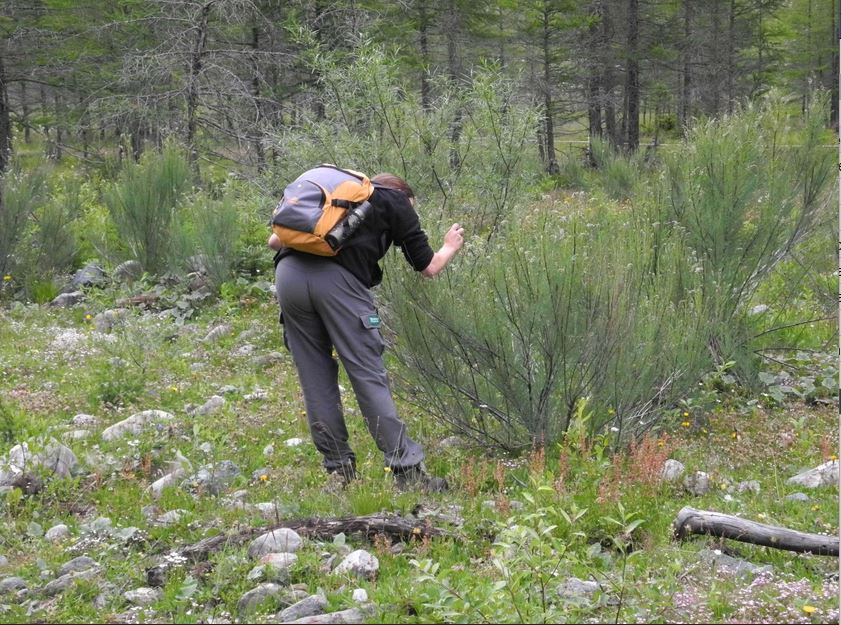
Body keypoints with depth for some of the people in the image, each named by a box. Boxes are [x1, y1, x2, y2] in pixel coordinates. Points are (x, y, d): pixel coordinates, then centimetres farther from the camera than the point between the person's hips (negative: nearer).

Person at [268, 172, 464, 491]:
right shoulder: (397, 203, 21)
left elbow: (275, 240, 26)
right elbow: (428, 268, 22)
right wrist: (450, 247, 43)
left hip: (288, 272, 4)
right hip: (338, 280, -4)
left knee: (316, 381, 12)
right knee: (369, 376, 0)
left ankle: (339, 469, 16)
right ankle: (406, 469, 0)